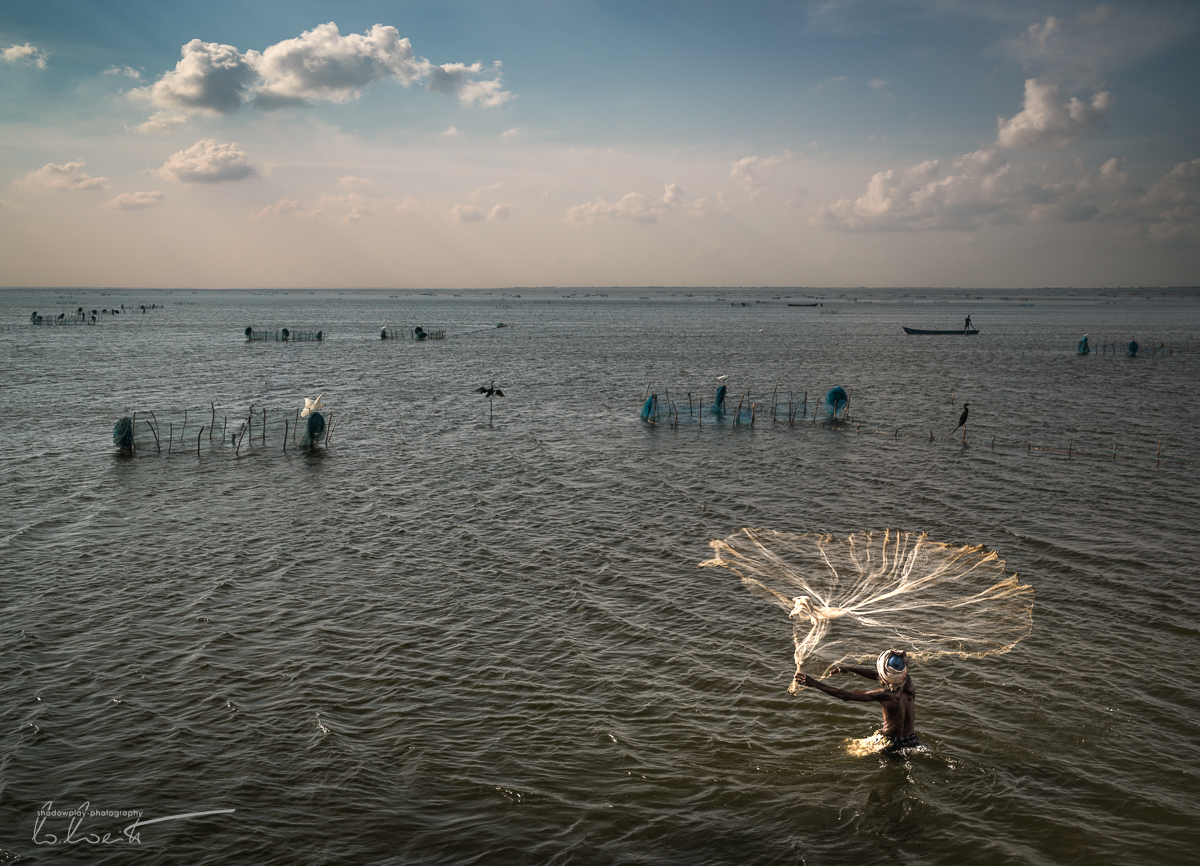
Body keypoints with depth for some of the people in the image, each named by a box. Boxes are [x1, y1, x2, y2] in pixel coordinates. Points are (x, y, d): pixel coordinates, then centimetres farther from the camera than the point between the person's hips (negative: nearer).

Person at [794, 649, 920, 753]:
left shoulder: (886, 695, -28)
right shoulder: (908, 681, -9)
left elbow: (846, 696, -24)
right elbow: (877, 675, 9)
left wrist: (816, 684, -21)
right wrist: (849, 670, 11)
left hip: (892, 746, -6)